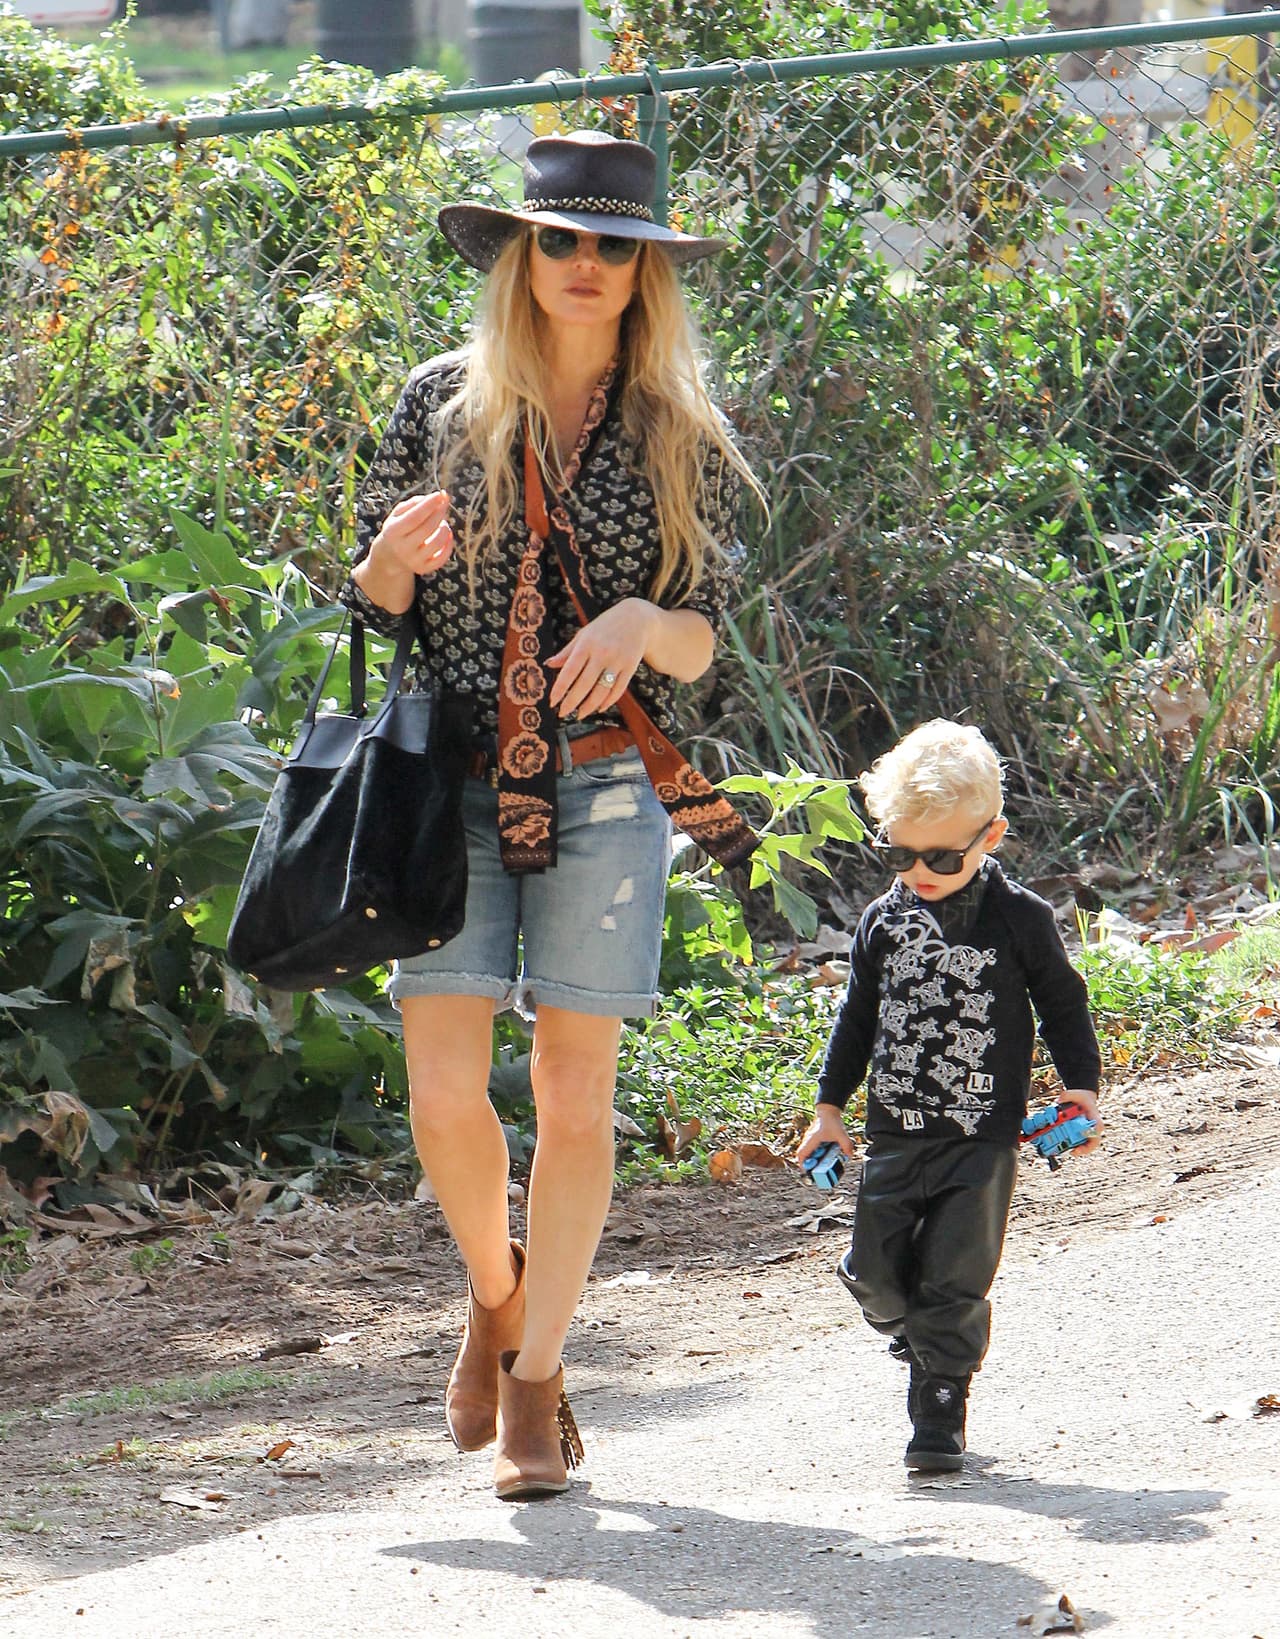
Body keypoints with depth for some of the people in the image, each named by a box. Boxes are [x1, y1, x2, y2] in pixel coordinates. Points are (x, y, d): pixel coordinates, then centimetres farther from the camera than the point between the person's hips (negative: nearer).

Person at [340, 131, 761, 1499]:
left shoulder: (682, 443, 6)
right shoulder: (442, 405, 6)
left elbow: (704, 640, 7)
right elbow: (372, 605, 11)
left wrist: (643, 622, -15)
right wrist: (396, 554, -12)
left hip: (605, 786, 0)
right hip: (452, 782, 0)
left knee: (574, 1097, -2)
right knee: (443, 1089, -8)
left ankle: (536, 1380, 10)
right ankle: (494, 1294, 22)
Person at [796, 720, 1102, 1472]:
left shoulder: (1021, 919, -4)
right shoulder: (884, 921, 6)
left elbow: (1063, 1004, 6)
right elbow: (859, 1015, 17)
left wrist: (1081, 1086, -4)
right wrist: (831, 1104, 18)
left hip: (983, 1134, -4)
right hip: (896, 1132, 4)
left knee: (955, 1276, -8)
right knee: (877, 1270, 3)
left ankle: (940, 1409, 1)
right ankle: (920, 1334, 34)